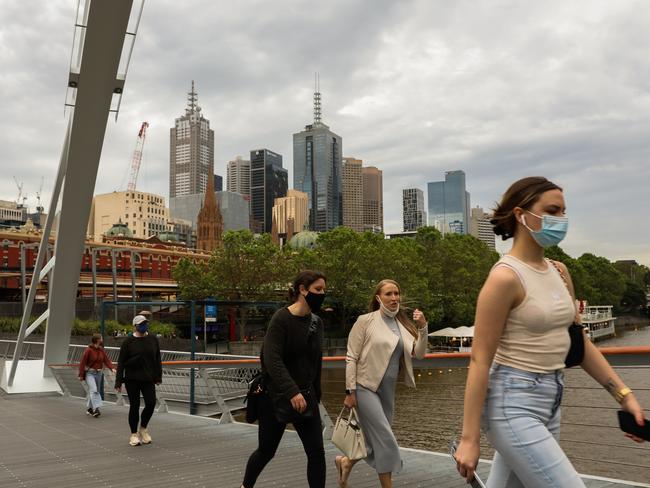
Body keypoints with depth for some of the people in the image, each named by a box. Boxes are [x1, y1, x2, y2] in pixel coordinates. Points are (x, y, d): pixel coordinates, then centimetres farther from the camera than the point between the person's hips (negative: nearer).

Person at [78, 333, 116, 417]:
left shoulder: (101, 350, 4)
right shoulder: (88, 350, -13)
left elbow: (106, 360, 0)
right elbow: (82, 363, -11)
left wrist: (112, 368, -16)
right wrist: (81, 375, -10)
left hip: (99, 373, 6)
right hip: (89, 373, -6)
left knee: (95, 391, 13)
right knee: (93, 390, -19)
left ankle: (89, 408, 28)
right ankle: (96, 408, -22)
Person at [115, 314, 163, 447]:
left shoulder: (153, 340, 5)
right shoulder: (128, 342, -4)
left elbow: (157, 360, 10)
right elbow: (121, 362, -3)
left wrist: (158, 377, 6)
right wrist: (118, 381, -7)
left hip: (148, 379, 2)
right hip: (132, 380, -2)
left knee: (151, 403, -7)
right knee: (134, 406, 3)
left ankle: (143, 428, 18)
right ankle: (134, 434, 17)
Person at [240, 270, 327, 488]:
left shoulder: (317, 322, 4)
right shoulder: (282, 318, -15)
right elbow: (272, 360, -24)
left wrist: (315, 394, 15)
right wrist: (292, 392, -33)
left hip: (306, 396, 5)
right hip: (276, 396, -5)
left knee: (316, 452, -2)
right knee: (266, 450, 13)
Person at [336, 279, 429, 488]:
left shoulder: (403, 325, 8)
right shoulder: (366, 321, -7)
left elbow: (418, 354, 5)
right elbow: (351, 358, -8)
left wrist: (423, 328, -9)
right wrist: (350, 391, -12)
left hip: (388, 390, 6)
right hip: (366, 387, -6)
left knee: (377, 441, 13)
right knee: (386, 441, -8)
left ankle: (346, 462, 37)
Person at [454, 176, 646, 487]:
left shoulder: (559, 272, 8)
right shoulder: (505, 277, -17)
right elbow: (480, 360, -17)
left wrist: (623, 394, 10)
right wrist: (469, 438, -17)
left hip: (550, 400, 8)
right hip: (513, 404, -8)